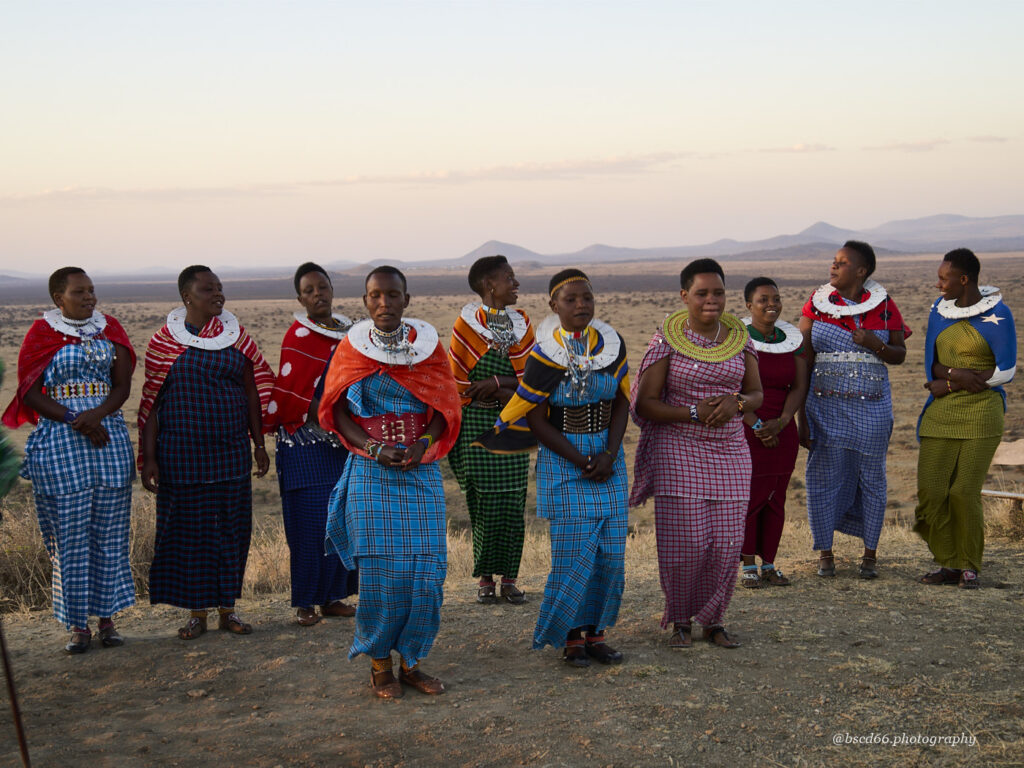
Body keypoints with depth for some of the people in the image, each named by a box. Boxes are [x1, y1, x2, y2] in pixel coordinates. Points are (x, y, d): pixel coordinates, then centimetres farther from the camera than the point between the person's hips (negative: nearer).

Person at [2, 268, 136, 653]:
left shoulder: (110, 330, 9)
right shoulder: (42, 333, 0)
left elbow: (122, 385, 5)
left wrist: (97, 414, -14)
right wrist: (75, 422, -15)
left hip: (110, 438, 3)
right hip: (60, 443, -3)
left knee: (110, 530, 4)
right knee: (71, 534, -1)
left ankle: (107, 618, 14)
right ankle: (77, 625, 8)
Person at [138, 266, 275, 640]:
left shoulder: (236, 337, 4)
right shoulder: (163, 343, -2)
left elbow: (252, 393, 9)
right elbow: (151, 403, -1)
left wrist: (259, 445, 7)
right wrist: (149, 458, -4)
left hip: (231, 452, 2)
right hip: (181, 452, -2)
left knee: (231, 528, 6)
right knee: (188, 531, 3)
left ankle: (227, 609, 18)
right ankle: (197, 612, 16)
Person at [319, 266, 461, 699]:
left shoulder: (428, 343, 6)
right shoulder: (351, 347, 3)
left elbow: (444, 406, 6)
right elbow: (337, 411, 1)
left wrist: (423, 443, -13)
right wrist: (373, 448, -14)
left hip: (421, 471, 2)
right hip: (371, 472, -2)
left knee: (427, 570, -2)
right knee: (379, 571, -4)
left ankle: (411, 661, 14)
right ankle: (380, 664, 13)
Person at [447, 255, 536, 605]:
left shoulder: (521, 323, 10)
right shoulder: (466, 323, -1)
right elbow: (459, 381, -4)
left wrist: (496, 382, -13)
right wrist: (505, 392, -11)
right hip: (477, 424, -3)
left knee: (513, 502, 1)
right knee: (483, 503, -3)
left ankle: (509, 578, 9)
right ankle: (485, 578, 8)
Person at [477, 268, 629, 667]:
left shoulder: (612, 344, 1)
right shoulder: (545, 355, -10)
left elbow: (621, 402, 5)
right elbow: (536, 420, -9)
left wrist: (609, 454, -9)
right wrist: (582, 462, -12)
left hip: (608, 455, 4)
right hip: (562, 458, -4)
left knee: (611, 551, 3)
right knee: (574, 551, -7)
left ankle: (594, 632, 17)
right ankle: (570, 637, 10)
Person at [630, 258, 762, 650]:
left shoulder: (739, 338, 6)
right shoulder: (666, 340, -5)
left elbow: (757, 394, 12)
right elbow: (645, 403, -7)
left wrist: (736, 403, -11)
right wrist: (693, 414, -18)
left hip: (729, 452, 3)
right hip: (678, 451, -3)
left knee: (726, 542, 0)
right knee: (684, 541, -5)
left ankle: (713, 620, 19)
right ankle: (679, 621, 16)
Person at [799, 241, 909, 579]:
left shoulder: (883, 304, 2)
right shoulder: (817, 303, 2)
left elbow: (900, 354, 8)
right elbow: (802, 359, 2)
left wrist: (874, 345, -15)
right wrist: (801, 415, -3)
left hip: (871, 407, 0)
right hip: (825, 405, 0)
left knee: (871, 477, 6)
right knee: (824, 475, 2)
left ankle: (870, 553, 19)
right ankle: (825, 553, 15)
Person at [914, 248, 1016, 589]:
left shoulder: (998, 314, -8)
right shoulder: (939, 309, 5)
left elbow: (1006, 370, -11)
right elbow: (932, 365, 5)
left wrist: (950, 384, -11)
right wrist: (960, 375, -17)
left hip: (981, 412, -4)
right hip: (941, 413, 4)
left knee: (964, 493, -8)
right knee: (930, 491, -3)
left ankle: (970, 565, 11)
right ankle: (948, 564, 11)